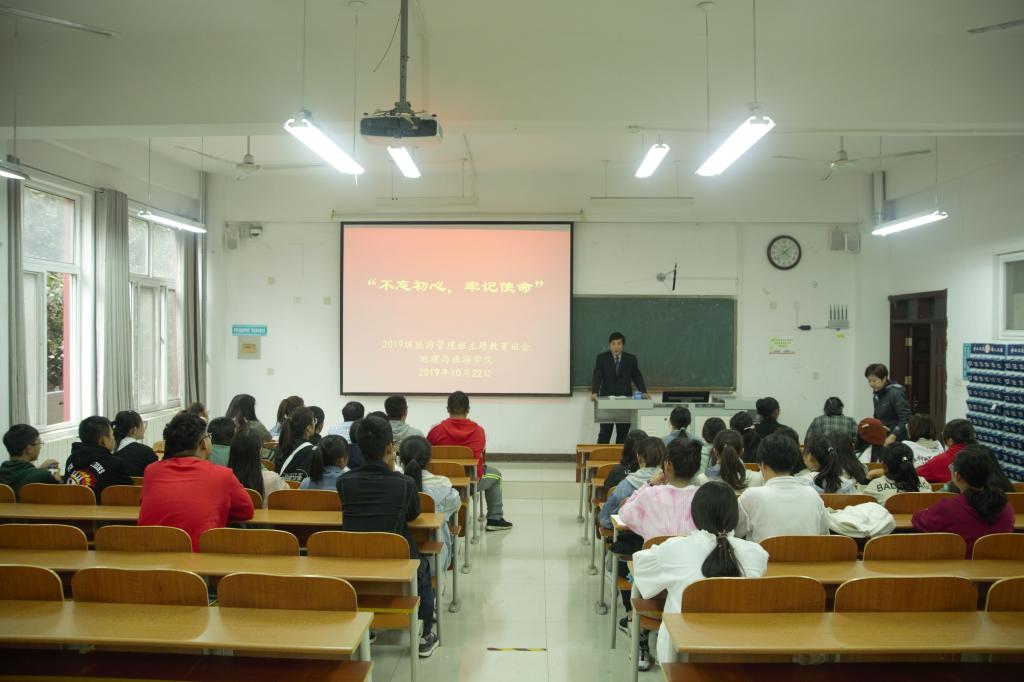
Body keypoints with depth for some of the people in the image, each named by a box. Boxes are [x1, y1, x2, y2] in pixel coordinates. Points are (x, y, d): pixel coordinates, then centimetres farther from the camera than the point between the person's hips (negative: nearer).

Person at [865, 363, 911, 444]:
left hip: (897, 440, -7)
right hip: (882, 438, 7)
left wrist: (892, 437, -28)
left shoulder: (895, 393, -14)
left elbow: (905, 419, -19)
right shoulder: (876, 394, 10)